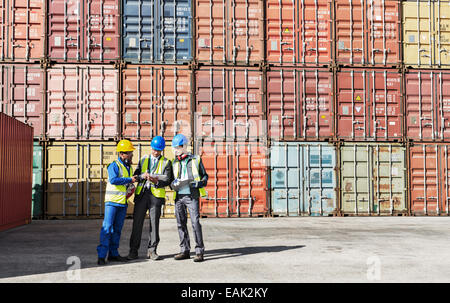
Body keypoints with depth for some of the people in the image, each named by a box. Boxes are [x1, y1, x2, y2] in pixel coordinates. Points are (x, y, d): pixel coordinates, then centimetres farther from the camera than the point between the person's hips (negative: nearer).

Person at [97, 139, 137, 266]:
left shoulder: (129, 167, 17)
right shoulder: (114, 165, -8)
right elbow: (113, 180, -24)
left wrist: (132, 188, 10)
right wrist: (129, 180, -17)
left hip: (123, 203, 8)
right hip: (112, 201, -8)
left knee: (117, 229, 10)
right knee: (107, 228, -9)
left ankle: (113, 254, 16)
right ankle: (101, 255, -8)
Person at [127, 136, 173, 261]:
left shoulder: (166, 162, 9)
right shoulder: (144, 159, 18)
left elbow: (167, 180, -1)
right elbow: (136, 174, 12)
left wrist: (156, 181, -20)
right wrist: (142, 176, -11)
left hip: (156, 194, -2)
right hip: (141, 193, 2)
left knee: (154, 223, -1)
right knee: (137, 222, 1)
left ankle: (151, 250, 9)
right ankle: (133, 251, 8)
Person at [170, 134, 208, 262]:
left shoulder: (195, 160, 5)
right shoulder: (174, 163, 15)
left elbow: (205, 176, 11)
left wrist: (200, 183, -9)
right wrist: (173, 184, -2)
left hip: (192, 195, -4)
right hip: (179, 196, 5)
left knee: (195, 222, -10)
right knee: (181, 224, 6)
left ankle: (199, 252, -4)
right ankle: (185, 250, 15)